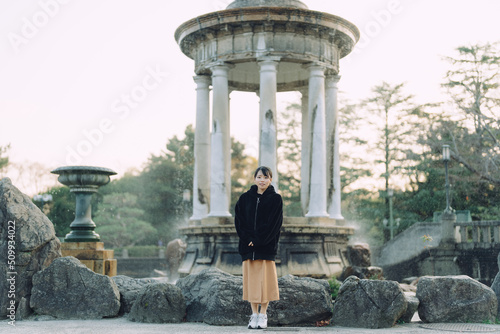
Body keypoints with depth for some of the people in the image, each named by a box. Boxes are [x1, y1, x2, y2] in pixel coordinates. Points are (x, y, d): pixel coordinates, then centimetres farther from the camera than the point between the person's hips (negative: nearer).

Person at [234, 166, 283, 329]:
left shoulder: (276, 199, 1)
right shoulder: (245, 198, 9)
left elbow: (275, 223, -8)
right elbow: (239, 221, 4)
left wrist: (258, 240, -14)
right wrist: (248, 239, -10)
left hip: (266, 246, -3)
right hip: (248, 246, 3)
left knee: (265, 280, -1)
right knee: (251, 279, 5)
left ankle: (263, 315, 8)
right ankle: (254, 315, 13)